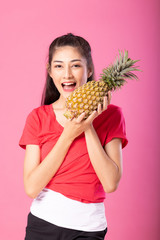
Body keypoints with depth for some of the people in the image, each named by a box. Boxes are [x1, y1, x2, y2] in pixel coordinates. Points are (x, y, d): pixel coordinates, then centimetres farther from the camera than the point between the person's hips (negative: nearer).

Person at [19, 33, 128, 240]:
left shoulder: (110, 115, -1)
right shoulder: (38, 117, 2)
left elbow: (110, 183, -11)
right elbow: (31, 188, -8)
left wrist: (88, 127, -14)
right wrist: (68, 135, -13)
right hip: (42, 223, 0)